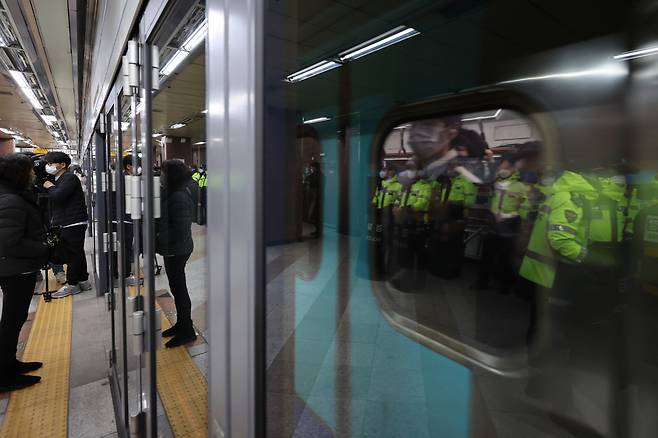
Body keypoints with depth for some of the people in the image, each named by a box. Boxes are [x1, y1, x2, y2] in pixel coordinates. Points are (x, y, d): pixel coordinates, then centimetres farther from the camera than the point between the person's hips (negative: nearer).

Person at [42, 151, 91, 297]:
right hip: (67, 223, 10)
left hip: (73, 223, -10)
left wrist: (50, 187, -4)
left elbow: (57, 196, -23)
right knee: (77, 253, 13)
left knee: (72, 254, -3)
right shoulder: (59, 180, 19)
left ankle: (71, 285, 4)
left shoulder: (70, 178, -11)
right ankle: (83, 281, 21)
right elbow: (55, 201, 18)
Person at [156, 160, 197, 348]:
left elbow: (180, 231, -25)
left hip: (177, 251, -10)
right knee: (176, 287, 19)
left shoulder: (179, 198, -22)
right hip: (172, 250, 10)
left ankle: (187, 331, 16)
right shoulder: (171, 194, 10)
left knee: (178, 288, 1)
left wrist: (158, 240, -20)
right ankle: (181, 324, 34)